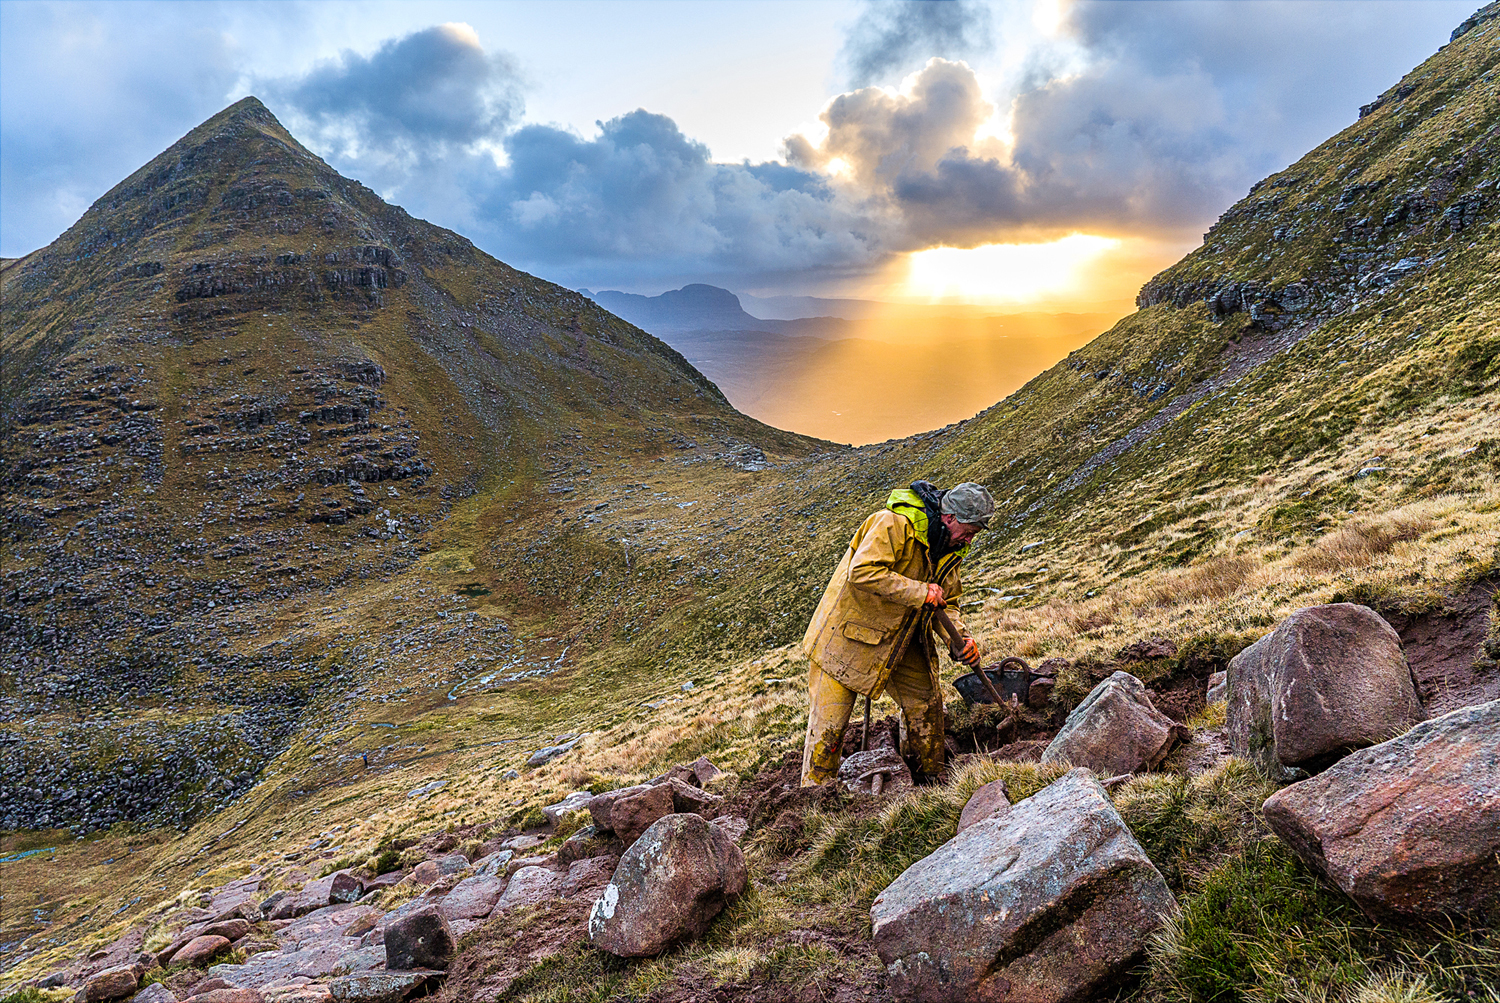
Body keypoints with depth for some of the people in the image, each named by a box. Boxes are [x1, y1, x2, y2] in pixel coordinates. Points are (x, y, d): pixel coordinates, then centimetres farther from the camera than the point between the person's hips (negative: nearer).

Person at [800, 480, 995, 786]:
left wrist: (961, 639, -8)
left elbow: (946, 602, 10)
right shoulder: (894, 524, -26)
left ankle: (929, 777, 30)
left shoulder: (952, 548, 2)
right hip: (848, 634, -8)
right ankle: (815, 790, 11)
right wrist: (920, 592, -31)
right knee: (829, 719, -4)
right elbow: (863, 572, -36)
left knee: (925, 702, 12)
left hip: (902, 639, 8)